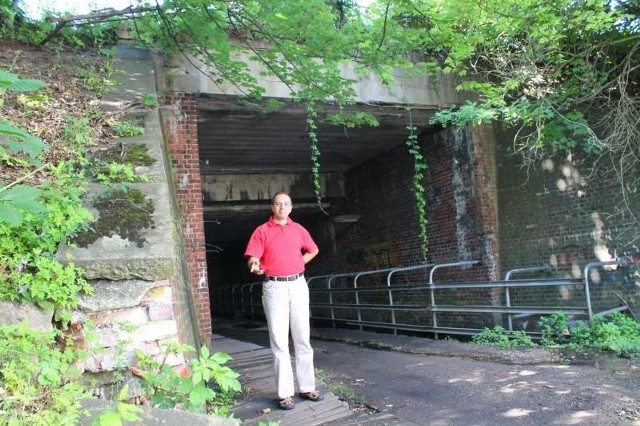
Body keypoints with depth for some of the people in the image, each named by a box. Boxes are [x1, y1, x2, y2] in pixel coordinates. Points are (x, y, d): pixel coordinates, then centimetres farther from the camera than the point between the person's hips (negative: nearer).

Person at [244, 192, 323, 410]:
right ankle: (285, 393, 3)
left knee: (303, 339, 8)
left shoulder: (298, 229, 10)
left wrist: (298, 263, 12)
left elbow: (313, 250, 25)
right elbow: (252, 259, -10)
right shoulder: (262, 231, 0)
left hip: (298, 285, 3)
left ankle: (307, 387, 17)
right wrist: (255, 266, -31)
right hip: (274, 287, -3)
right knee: (279, 341, -2)